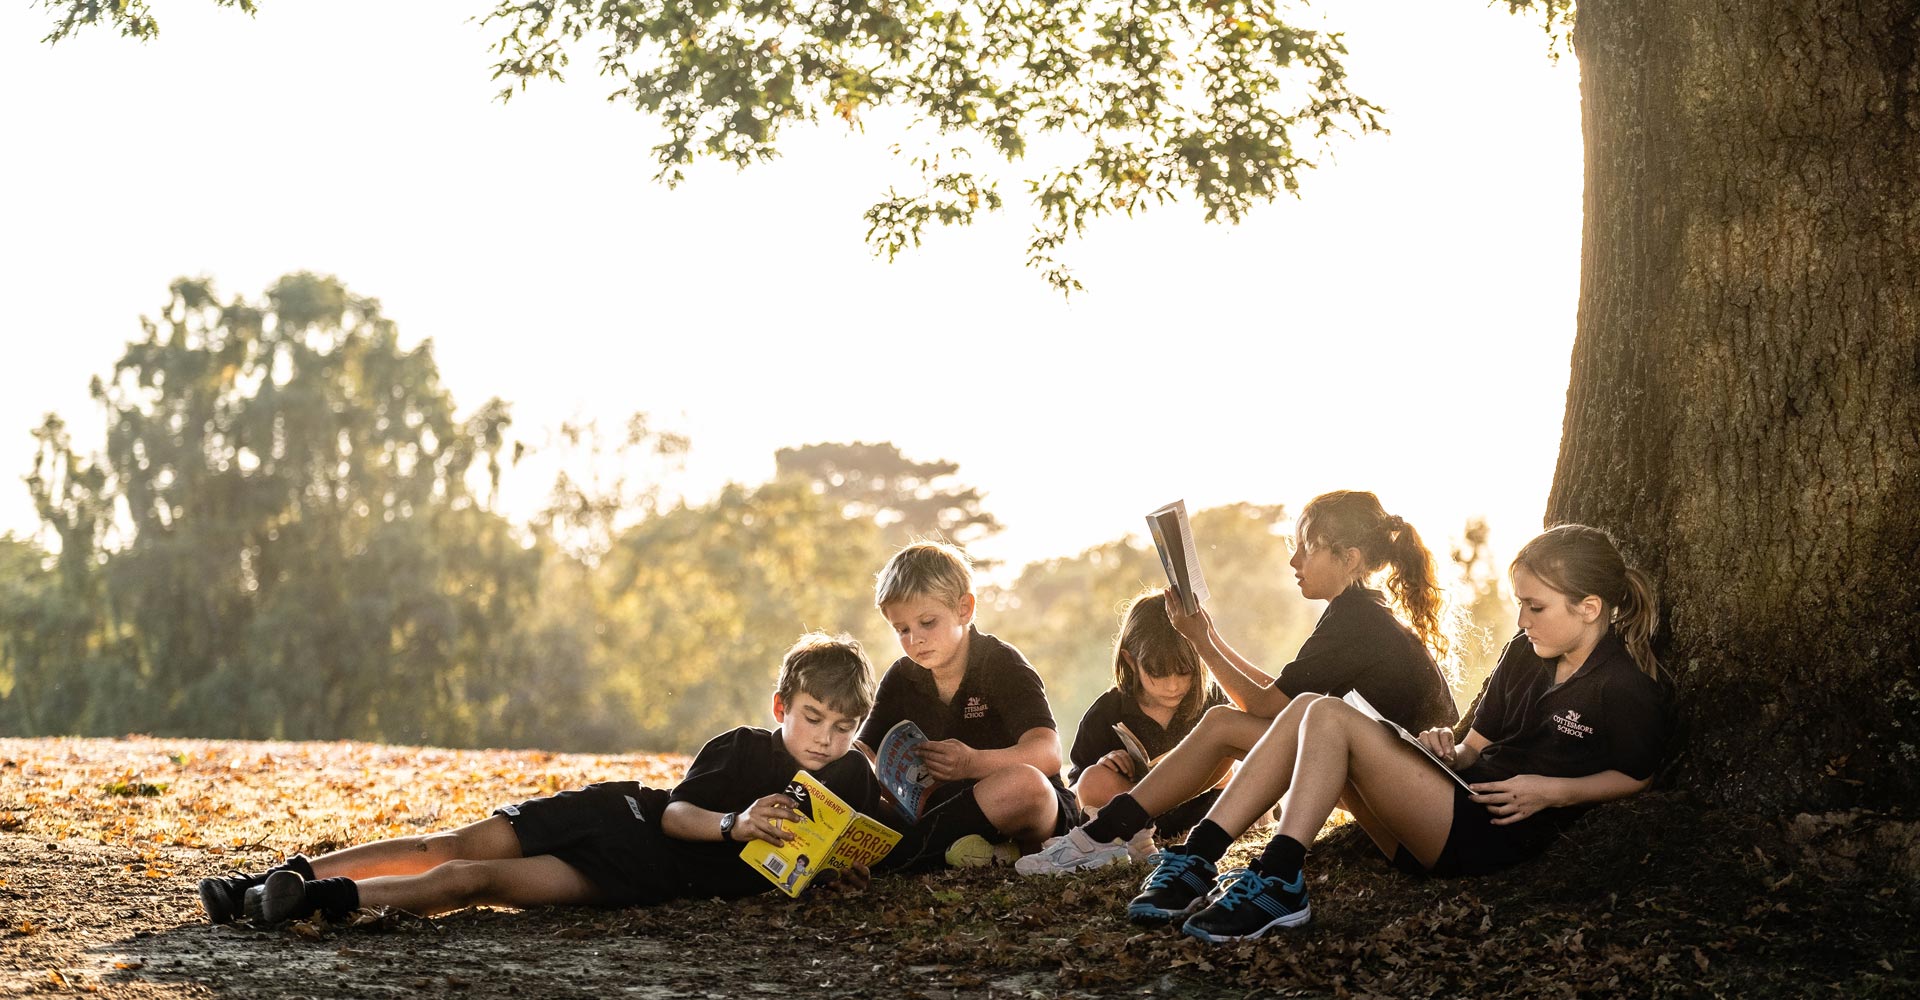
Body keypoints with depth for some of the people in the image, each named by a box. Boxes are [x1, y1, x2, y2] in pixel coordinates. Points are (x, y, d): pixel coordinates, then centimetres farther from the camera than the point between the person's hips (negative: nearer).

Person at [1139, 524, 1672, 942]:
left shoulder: (1628, 687, -7)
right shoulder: (1525, 654, 16)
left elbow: (1638, 776, 0)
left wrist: (1554, 791, -12)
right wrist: (1450, 750, -2)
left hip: (1500, 832, -8)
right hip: (1461, 796, 8)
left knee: (1331, 718, -21)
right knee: (1308, 709, -9)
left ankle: (1279, 879, -29)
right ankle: (1194, 860, -20)